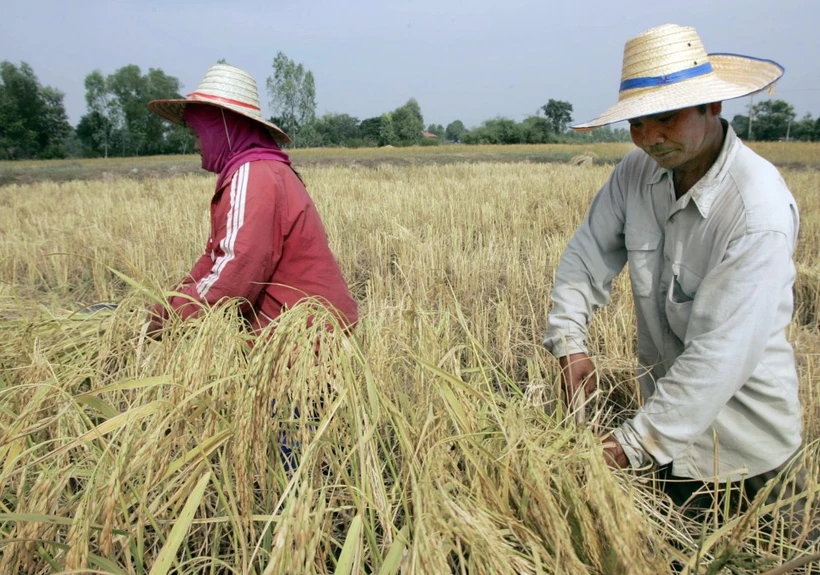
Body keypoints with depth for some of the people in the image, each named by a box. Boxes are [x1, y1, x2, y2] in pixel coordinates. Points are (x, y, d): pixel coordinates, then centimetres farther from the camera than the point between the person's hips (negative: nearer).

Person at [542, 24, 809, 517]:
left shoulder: (760, 213, -27)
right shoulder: (638, 171, -9)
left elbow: (722, 352, -30)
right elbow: (586, 255, -4)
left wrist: (633, 444, -29)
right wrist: (569, 342, -19)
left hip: (739, 438, -5)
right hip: (669, 410, 5)